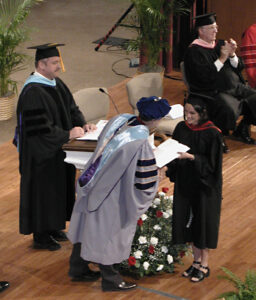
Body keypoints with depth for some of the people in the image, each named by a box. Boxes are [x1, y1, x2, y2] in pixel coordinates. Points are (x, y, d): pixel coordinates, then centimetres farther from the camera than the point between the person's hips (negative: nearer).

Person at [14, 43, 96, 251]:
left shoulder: (56, 83, 4)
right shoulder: (33, 93, -25)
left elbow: (70, 107, 13)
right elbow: (40, 129, -27)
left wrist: (82, 124, -4)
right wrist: (68, 134, -23)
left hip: (58, 152, 9)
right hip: (42, 155, -9)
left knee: (58, 186, 17)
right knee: (43, 190, 3)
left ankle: (52, 227, 33)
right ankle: (40, 236, 17)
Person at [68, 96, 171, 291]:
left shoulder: (120, 120, -9)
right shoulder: (141, 144, -30)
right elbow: (146, 183, -24)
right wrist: (159, 172, -1)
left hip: (93, 187, 8)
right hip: (111, 198, -8)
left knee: (88, 227, 23)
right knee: (109, 234, 12)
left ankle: (78, 269, 42)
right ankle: (110, 280, 32)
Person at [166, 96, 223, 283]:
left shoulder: (212, 134, -15)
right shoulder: (181, 128, 0)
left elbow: (211, 162, -16)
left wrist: (191, 157, -26)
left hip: (204, 184, -5)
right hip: (185, 182, 5)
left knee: (203, 222, 3)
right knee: (189, 221, 12)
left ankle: (204, 265, 16)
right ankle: (197, 260, 27)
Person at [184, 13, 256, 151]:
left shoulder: (220, 45, 16)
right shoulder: (194, 51, -6)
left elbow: (239, 67, 15)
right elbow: (204, 76, -18)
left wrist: (232, 54, -6)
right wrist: (222, 58, -16)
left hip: (236, 87, 8)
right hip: (213, 92, -8)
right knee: (228, 108, -35)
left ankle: (242, 130, 12)